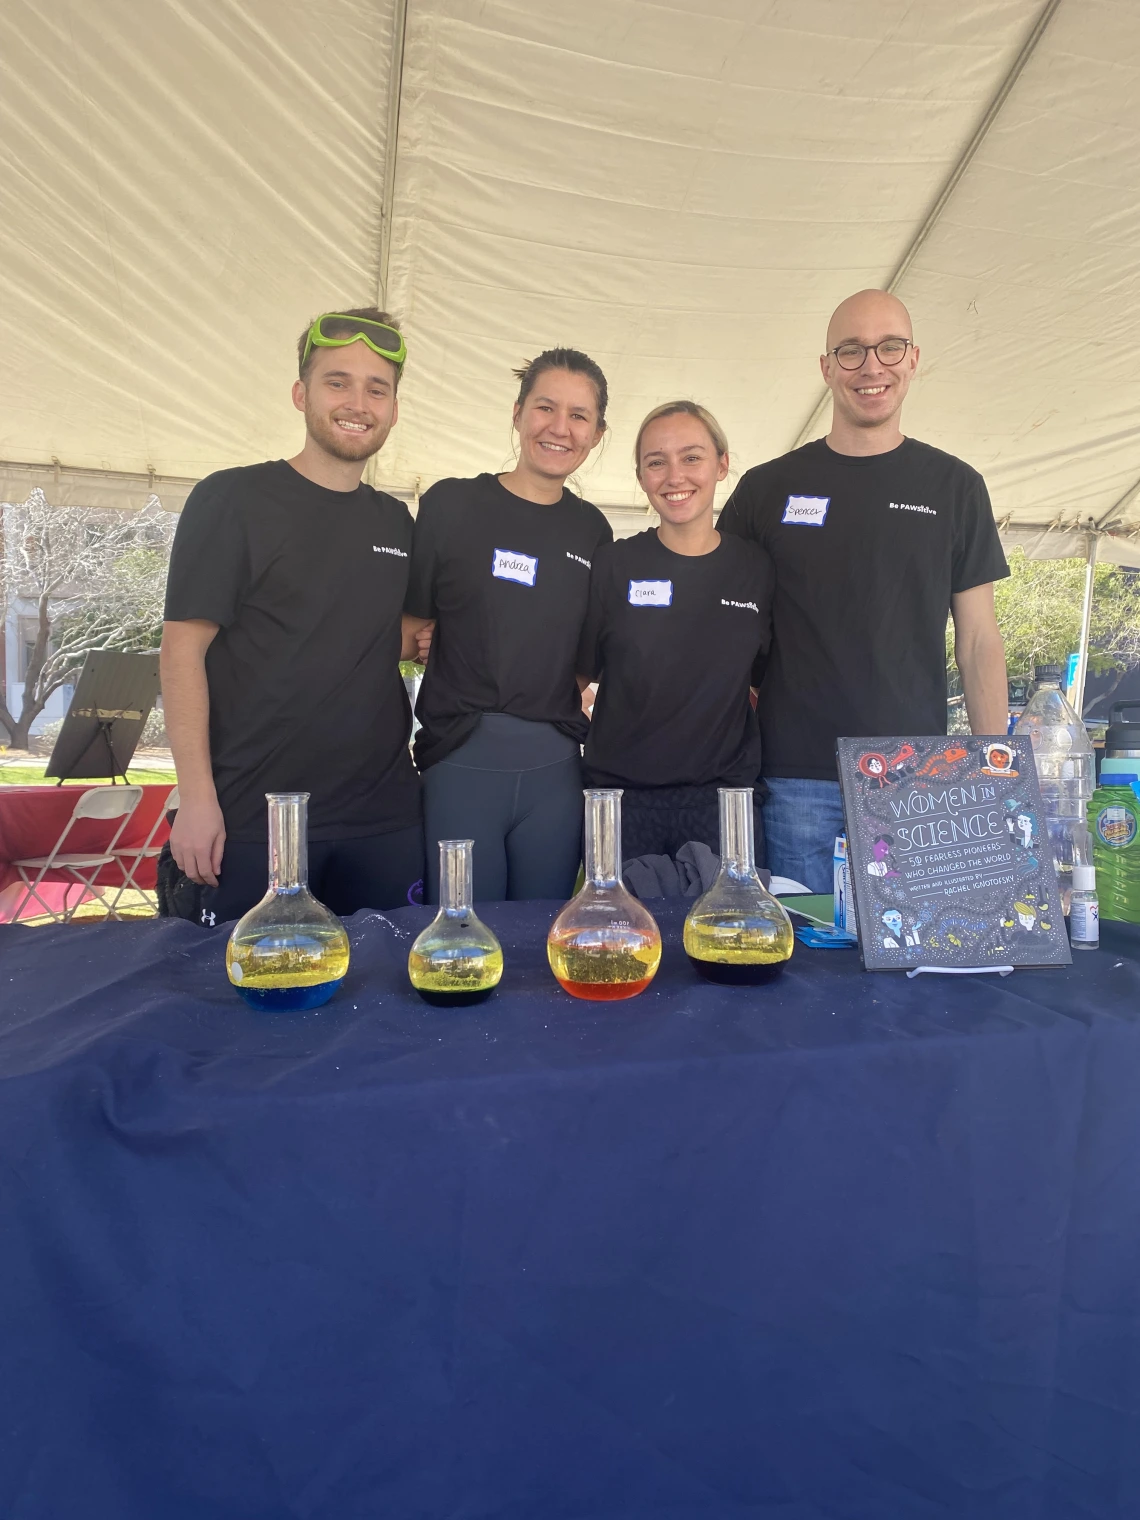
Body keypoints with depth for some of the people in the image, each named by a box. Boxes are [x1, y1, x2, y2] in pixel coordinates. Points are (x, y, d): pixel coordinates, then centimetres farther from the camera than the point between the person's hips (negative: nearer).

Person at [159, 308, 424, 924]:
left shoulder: (396, 522, 12)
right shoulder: (231, 499, -3)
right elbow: (184, 648, -7)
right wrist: (196, 798, -14)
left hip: (383, 820, 5)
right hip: (248, 821, -4)